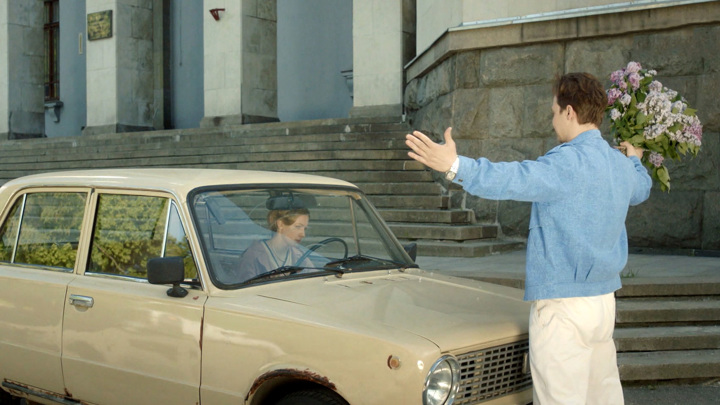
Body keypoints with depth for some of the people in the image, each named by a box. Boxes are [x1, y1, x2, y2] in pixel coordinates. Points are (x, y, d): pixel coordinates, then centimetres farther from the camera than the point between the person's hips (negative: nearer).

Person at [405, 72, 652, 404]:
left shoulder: (570, 160, -17)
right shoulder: (621, 165, 11)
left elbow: (516, 179, -32)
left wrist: (456, 166, -40)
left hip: (564, 306, -9)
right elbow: (641, 190, 35)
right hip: (605, 301, 9)